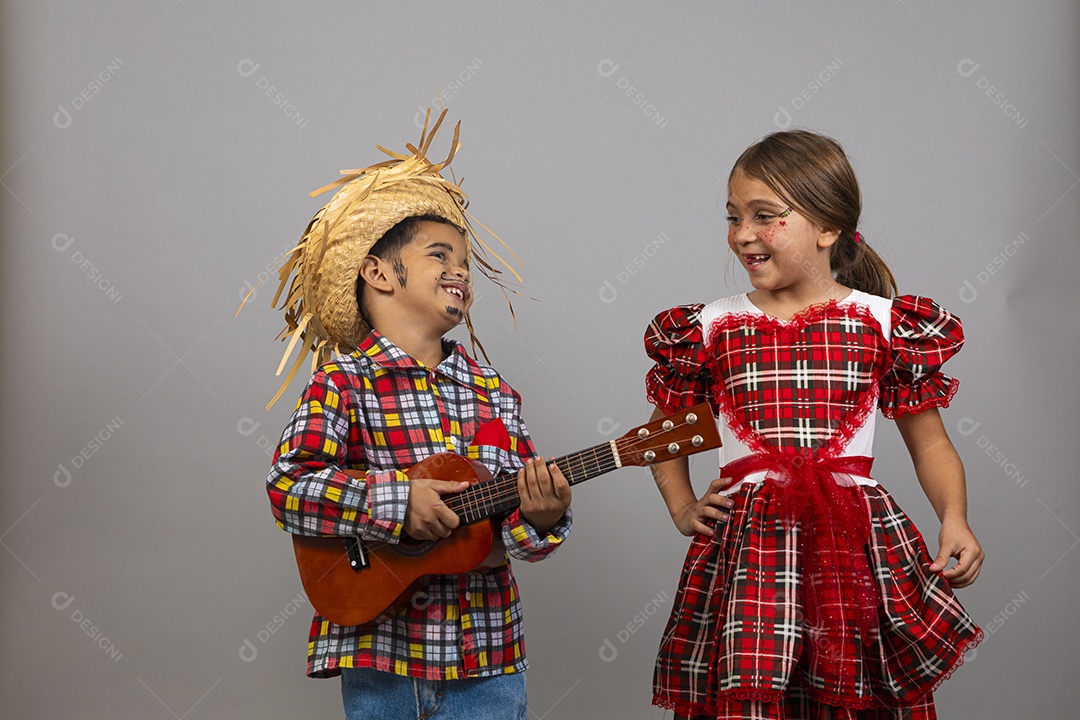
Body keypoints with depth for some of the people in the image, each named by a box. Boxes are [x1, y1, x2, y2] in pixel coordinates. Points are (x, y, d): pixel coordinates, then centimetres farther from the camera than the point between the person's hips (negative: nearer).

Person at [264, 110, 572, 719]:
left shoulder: (492, 390, 6)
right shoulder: (343, 383, -5)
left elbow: (515, 524, 5)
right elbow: (288, 486, -16)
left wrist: (541, 517, -17)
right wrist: (396, 502, -23)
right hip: (379, 651, -3)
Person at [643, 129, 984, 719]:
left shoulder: (884, 323, 4)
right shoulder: (710, 329, 7)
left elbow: (930, 443, 10)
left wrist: (954, 520, -6)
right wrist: (682, 508, 8)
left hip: (856, 539, 0)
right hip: (746, 545, 0)